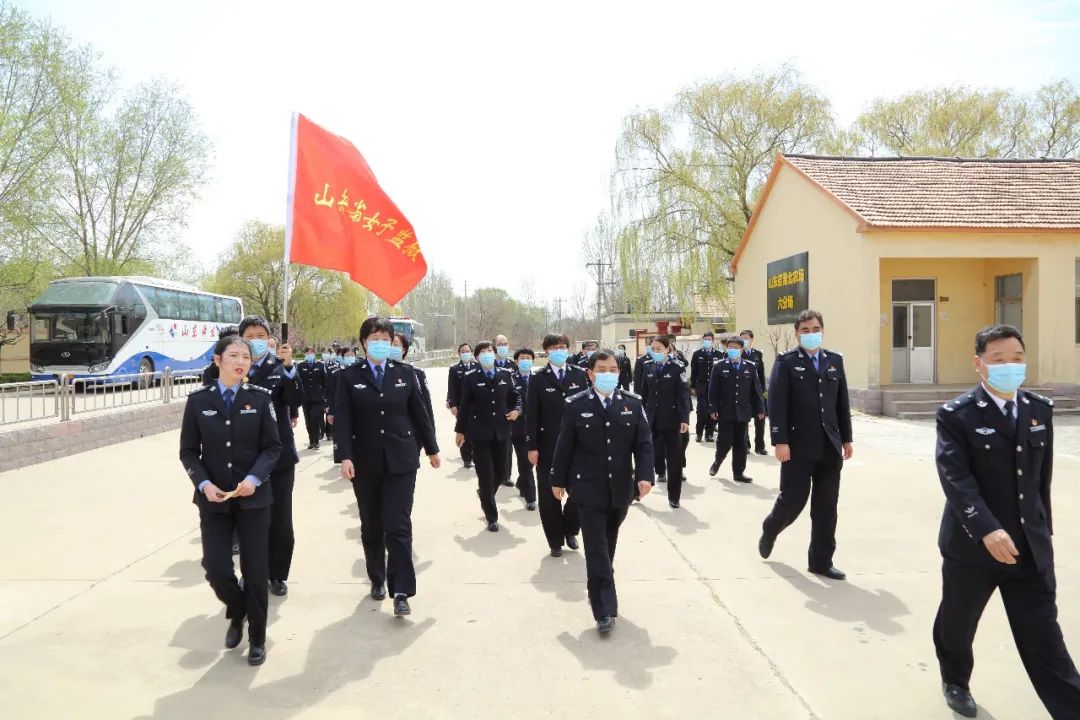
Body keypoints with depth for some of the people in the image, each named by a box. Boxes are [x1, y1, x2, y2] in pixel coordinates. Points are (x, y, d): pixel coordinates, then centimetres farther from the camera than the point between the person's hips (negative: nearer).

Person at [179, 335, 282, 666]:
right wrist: (204, 484, -12)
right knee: (216, 569, -2)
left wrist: (254, 478, -17)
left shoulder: (260, 398, -2)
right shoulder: (198, 400, 0)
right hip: (213, 498, 1)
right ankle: (237, 613, 31)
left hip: (253, 496, -1)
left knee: (255, 571, 4)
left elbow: (273, 446, -2)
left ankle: (257, 638, 23)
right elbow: (188, 451, 2)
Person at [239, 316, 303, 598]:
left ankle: (278, 575, 21)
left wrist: (289, 366, -26)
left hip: (278, 455, -1)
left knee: (280, 520, 6)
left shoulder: (281, 368, 1)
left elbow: (296, 400, -17)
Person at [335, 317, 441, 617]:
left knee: (398, 525, -6)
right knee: (371, 526, 13)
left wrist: (432, 449, 13)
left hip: (401, 460, -1)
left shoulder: (405, 373, 4)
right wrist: (346, 456, -17)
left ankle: (401, 592, -3)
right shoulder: (349, 376, 1)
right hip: (365, 462, 1)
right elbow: (342, 419, -6)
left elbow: (419, 413, 9)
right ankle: (377, 579, 30)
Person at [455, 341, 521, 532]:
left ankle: (485, 494, 44)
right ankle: (492, 517, 11)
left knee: (501, 471, 12)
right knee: (486, 474, -1)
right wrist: (460, 430, 4)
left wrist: (516, 410, -5)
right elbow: (465, 405, 0)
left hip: (501, 431, 3)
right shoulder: (470, 377, -4)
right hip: (479, 432, -3)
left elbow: (515, 396, 15)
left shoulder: (506, 374, 3)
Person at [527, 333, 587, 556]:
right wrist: (532, 446, -7)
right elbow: (531, 414, -3)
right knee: (549, 495, 6)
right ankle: (555, 540, 22)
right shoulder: (539, 379, -1)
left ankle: (570, 530, 31)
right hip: (548, 446, -1)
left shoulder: (580, 375, 3)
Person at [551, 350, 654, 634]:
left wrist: (645, 476, -13)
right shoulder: (576, 405, -7)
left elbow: (644, 444, -1)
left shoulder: (633, 403, 0)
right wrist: (558, 480, 3)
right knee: (596, 549, -4)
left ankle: (598, 591, 40)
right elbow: (564, 446, -1)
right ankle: (605, 610, -1)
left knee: (608, 544, 19)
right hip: (588, 489, -3)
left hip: (620, 489, 3)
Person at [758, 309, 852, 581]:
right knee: (792, 500, 1)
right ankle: (769, 531, 31)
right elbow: (777, 404, -10)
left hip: (829, 446, 4)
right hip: (798, 446, -4)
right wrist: (780, 441, -17)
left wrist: (846, 438, 10)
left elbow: (842, 403, 13)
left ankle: (821, 560, 18)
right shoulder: (786, 362, -4)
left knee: (826, 507, 7)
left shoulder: (835, 360, 11)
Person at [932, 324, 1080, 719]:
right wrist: (987, 530, -33)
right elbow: (956, 478, -22)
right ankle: (955, 681, 43)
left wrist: (1043, 528, 14)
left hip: (1030, 545, 3)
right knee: (957, 623, 17)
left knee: (1044, 639, 4)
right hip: (971, 543, -3)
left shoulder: (1040, 410, 5)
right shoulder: (956, 415, -12)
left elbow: (1042, 477, 12)